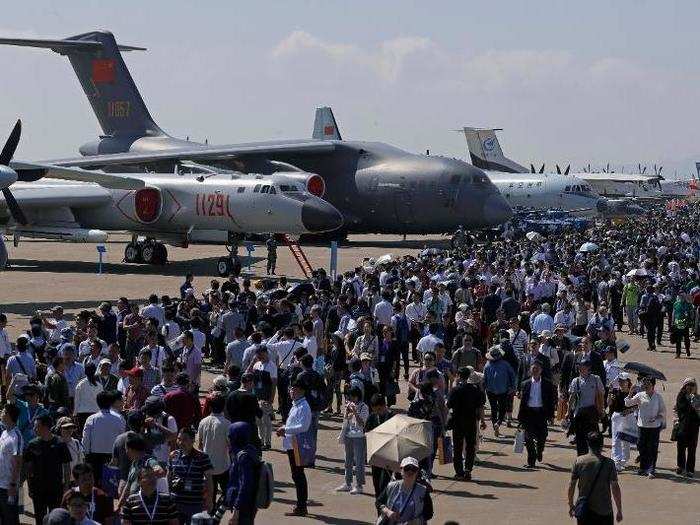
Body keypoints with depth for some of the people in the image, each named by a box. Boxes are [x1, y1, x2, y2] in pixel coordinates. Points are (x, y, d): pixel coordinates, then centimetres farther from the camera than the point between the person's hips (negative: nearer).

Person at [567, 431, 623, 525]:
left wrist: (571, 505, 14)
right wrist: (619, 510, 1)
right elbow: (615, 488, -8)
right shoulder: (608, 463, -9)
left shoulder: (579, 461, -4)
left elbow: (572, 485, 1)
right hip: (604, 510, -2)